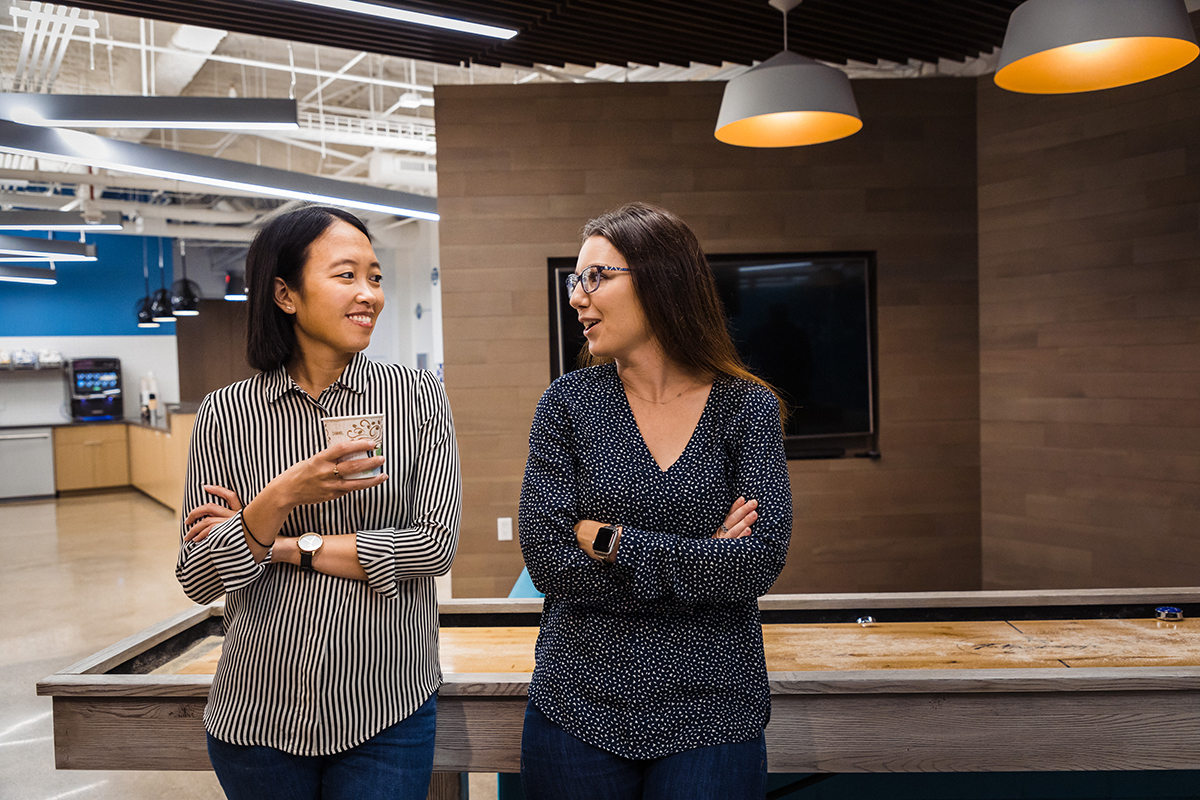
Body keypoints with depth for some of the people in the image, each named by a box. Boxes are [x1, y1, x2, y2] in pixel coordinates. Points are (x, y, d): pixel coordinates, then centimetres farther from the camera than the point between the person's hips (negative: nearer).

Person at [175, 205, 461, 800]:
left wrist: (284, 546, -13)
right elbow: (198, 582, -5)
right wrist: (280, 499, -22)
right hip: (259, 717, 1)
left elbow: (435, 545, -13)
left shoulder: (417, 396, -5)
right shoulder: (225, 415, -4)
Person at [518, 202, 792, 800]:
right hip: (578, 706, 1)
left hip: (711, 712, 0)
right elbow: (548, 560, -11)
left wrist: (609, 541, -14)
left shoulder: (747, 408, -4)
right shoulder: (568, 403, -3)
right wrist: (702, 563, -13)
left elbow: (760, 562, -14)